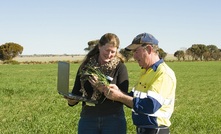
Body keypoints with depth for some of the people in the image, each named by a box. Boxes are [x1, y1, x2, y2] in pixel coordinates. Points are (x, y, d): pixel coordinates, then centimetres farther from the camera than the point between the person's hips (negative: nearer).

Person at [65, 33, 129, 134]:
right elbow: (76, 95, 7)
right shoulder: (85, 67, 6)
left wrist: (105, 87, -24)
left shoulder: (119, 67, -1)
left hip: (113, 119, -2)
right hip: (88, 119, 2)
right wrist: (70, 98, -16)